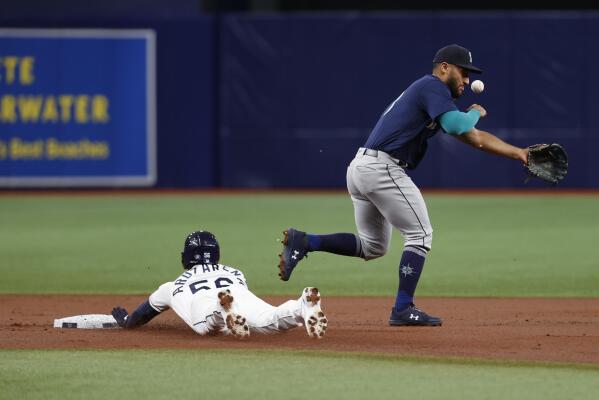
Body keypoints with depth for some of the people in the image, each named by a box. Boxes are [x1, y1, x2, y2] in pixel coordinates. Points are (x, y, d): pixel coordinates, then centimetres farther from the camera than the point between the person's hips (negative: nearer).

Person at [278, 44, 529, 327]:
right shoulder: (433, 87, -4)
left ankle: (303, 242, 8)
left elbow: (475, 138, 24)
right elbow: (459, 127, -20)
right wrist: (476, 112, 3)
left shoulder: (426, 91, 26)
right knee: (420, 235, -2)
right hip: (382, 168, -10)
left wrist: (519, 153, 18)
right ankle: (403, 309, -4)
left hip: (359, 166, 10)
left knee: (372, 246, 19)